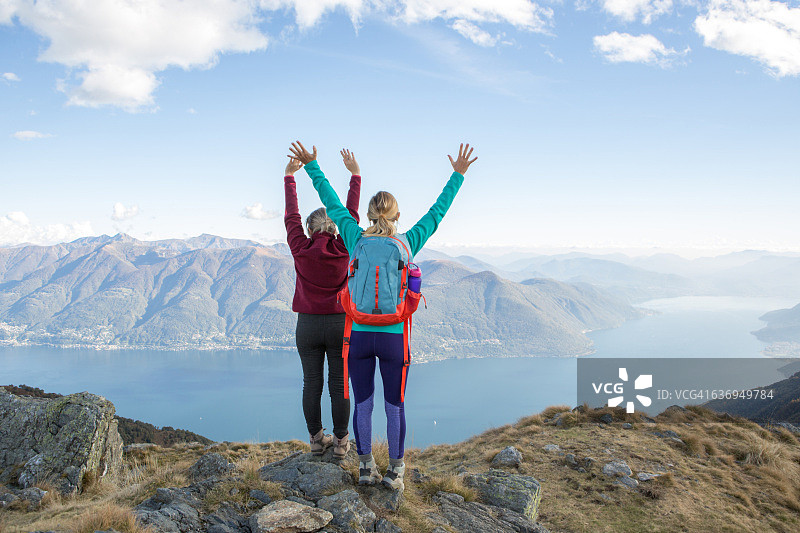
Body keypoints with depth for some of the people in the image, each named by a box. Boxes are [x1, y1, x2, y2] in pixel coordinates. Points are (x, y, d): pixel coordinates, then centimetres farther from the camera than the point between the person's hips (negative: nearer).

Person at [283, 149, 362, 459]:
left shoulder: (300, 250, -6)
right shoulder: (344, 250, -7)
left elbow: (291, 215, 5)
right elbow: (351, 213, 2)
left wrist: (289, 177, 16)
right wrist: (355, 174, 11)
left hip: (307, 325, 1)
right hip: (340, 323, -1)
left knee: (311, 384, 9)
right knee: (339, 384, 6)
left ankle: (317, 440, 18)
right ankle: (340, 442, 12)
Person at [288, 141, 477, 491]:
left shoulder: (357, 239, -2)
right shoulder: (407, 244, -5)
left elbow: (332, 203, 7)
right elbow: (437, 212, 5)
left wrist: (312, 166, 18)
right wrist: (458, 175, 14)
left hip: (358, 335, 1)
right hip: (393, 337, -1)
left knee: (362, 403, 12)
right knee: (395, 406, 10)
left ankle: (366, 468, 21)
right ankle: (395, 471, 18)